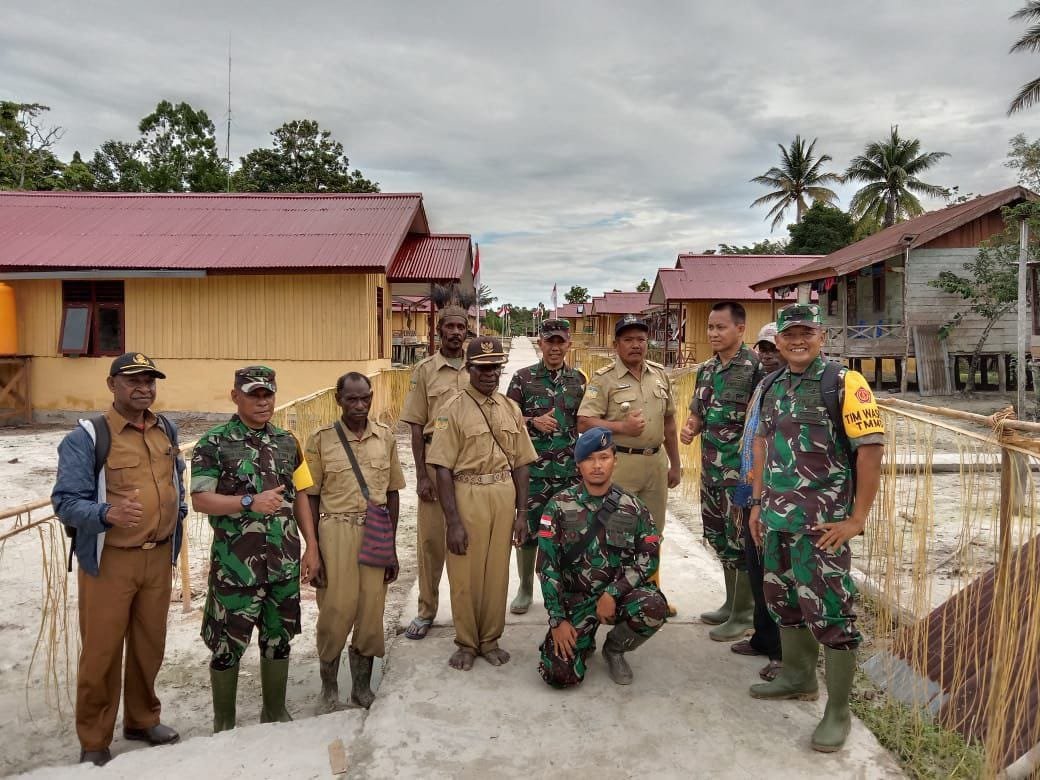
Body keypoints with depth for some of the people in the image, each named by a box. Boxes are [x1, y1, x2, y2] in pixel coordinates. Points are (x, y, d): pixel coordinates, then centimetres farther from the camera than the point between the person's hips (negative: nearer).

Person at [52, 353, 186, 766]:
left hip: (158, 557, 5)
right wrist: (109, 513, -36)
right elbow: (66, 502, -19)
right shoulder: (87, 437, -13)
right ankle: (94, 743, 23)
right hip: (109, 560, -5)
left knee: (150, 645, 17)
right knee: (101, 651, 5)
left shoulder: (166, 429, 7)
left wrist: (178, 511, 14)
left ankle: (143, 719, 37)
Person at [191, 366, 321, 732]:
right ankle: (224, 722, 26)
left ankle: (275, 710, 34)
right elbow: (200, 499, -12)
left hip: (284, 562, 4)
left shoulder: (287, 442, 8)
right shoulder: (213, 443, -6)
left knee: (279, 639, 16)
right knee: (227, 645, 7)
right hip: (235, 564, -4)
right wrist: (250, 502, -25)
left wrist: (312, 548, 7)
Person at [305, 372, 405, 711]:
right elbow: (311, 498, 0)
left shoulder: (385, 437, 5)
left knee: (372, 613, 7)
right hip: (336, 532, -2)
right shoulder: (321, 440, -3)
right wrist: (313, 551, -3)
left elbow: (392, 493, 9)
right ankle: (329, 684, 27)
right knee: (336, 611, 1)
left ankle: (362, 686, 29)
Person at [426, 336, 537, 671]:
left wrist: (521, 512, 6)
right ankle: (466, 643, 25)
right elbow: (443, 469, -9)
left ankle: (490, 640, 29)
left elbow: (520, 464, 11)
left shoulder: (511, 408, 8)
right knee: (465, 574, 6)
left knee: (497, 571, 11)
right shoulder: (454, 409, -6)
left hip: (504, 496, 4)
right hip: (467, 495, -4)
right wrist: (453, 520, -12)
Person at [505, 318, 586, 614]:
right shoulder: (523, 378, 0)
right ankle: (525, 589, 24)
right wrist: (533, 421, -15)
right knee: (527, 530, 6)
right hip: (532, 469, -1)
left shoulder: (579, 379, 6)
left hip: (570, 470, 2)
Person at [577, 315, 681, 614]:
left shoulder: (660, 374, 9)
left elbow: (669, 422, 15)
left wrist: (674, 464, 15)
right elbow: (584, 422, -13)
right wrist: (621, 427, -22)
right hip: (620, 463, -6)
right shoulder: (604, 378, -8)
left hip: (656, 462, 6)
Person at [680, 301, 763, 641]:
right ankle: (731, 602, 33)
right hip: (711, 467, 8)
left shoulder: (755, 367, -12)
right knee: (718, 536, 17)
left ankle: (743, 614, 16)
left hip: (741, 468, -8)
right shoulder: (706, 368, 10)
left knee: (740, 539, 2)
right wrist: (690, 427, -2)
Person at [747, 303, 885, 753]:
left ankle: (838, 711, 12)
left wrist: (857, 518, -14)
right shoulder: (773, 387, 11)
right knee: (783, 600, 18)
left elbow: (871, 448, -13)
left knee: (829, 611, -2)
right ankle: (798, 677, 38)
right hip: (776, 518, 7)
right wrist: (758, 503, 16)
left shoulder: (843, 383, -10)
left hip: (821, 522, -7)